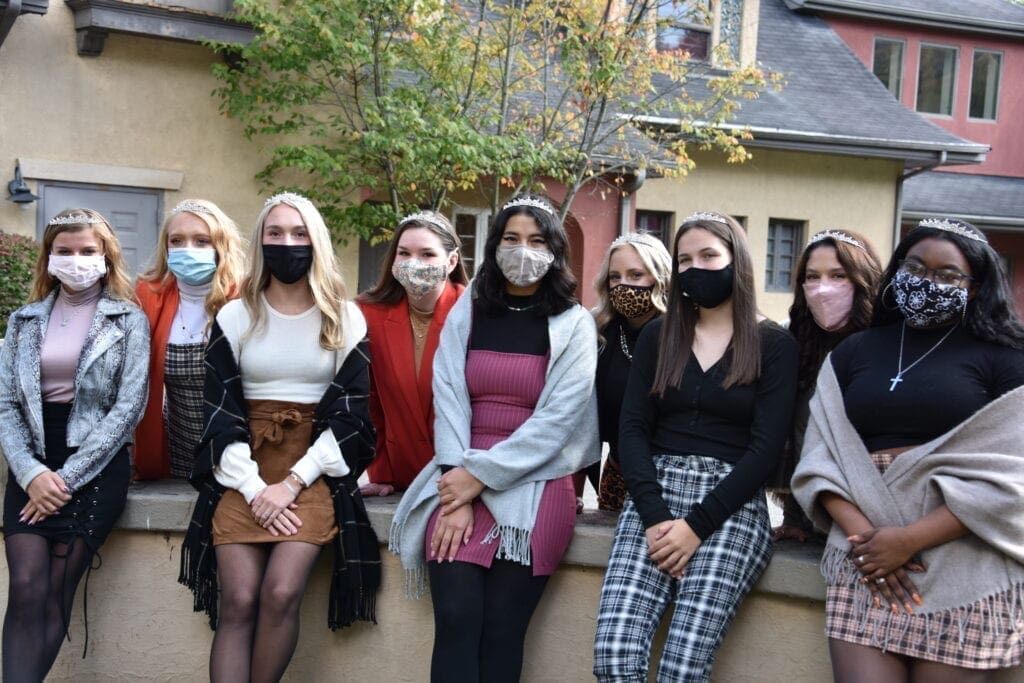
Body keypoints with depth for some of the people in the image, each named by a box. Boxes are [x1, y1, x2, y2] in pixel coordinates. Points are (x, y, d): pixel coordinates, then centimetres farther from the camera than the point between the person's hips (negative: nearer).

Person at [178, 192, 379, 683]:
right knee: (238, 602, -14)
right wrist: (253, 487, -10)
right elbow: (218, 410, 3)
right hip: (245, 469, 1)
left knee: (281, 593, -20)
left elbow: (352, 412, 0)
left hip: (314, 469, -1)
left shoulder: (345, 319, 4)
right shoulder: (234, 317, 8)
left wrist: (293, 482, -10)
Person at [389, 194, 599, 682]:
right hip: (461, 480, 2)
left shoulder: (573, 324, 2)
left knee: (501, 629, -6)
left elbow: (558, 417, -7)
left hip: (533, 487, -2)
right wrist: (458, 487, -12)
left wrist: (481, 475, -12)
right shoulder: (466, 312, 10)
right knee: (456, 621, -12)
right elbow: (448, 399, 0)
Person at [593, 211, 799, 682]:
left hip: (731, 504, -2)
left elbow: (765, 449, -4)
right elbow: (632, 430, 5)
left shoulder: (774, 345, 5)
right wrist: (655, 517, -11)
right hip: (654, 493, 2)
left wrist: (697, 525, -14)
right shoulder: (657, 335, 14)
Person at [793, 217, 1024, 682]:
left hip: (962, 560, -2)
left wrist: (911, 538, -15)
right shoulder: (852, 352, 14)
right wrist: (860, 532, -12)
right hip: (865, 552, 2)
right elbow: (820, 458, 6)